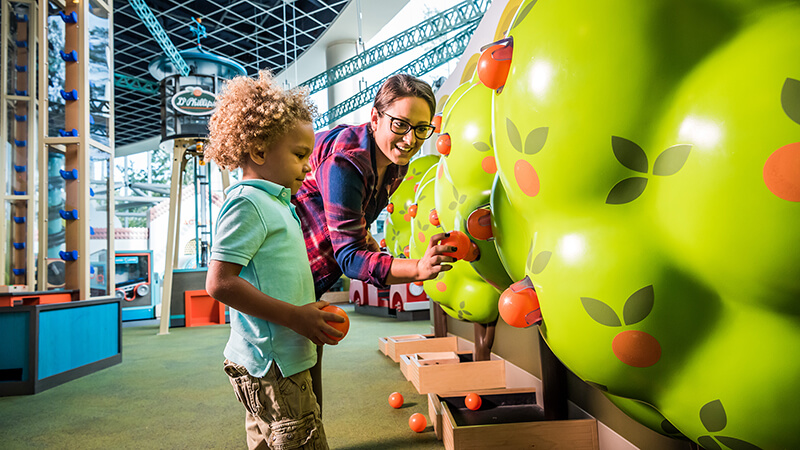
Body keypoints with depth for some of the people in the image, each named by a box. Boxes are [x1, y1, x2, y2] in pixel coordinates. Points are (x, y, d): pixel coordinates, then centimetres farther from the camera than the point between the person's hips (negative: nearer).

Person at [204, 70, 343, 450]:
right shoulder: (247, 203, -15)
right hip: (271, 367, -10)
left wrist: (310, 311, 11)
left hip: (280, 362, 10)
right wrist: (295, 316, -21)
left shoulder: (275, 202, 14)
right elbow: (219, 283, -22)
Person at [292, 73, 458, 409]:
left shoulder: (396, 164, -3)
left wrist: (361, 232, -1)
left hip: (310, 285, 8)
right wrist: (418, 269, -45)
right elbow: (348, 255, -34)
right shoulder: (343, 163, -31)